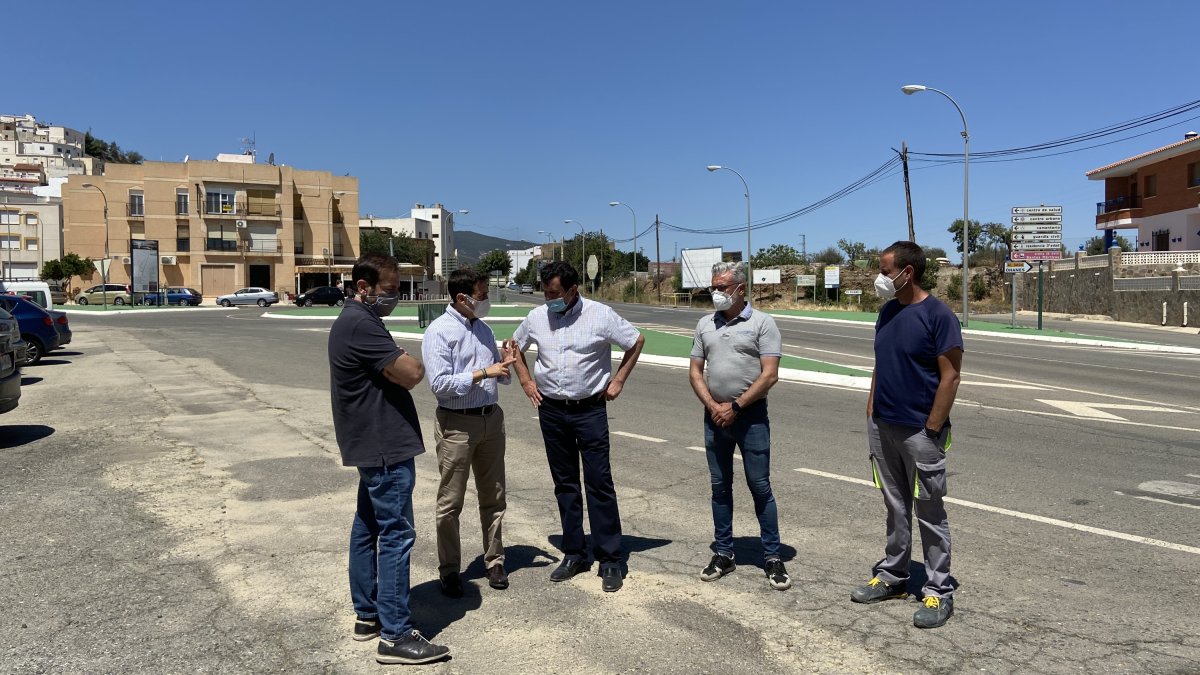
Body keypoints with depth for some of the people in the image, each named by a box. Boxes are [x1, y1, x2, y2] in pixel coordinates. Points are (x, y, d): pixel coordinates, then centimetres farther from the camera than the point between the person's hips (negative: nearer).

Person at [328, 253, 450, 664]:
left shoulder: (353, 321, 15)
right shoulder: (361, 325, -19)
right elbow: (409, 375, -21)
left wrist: (404, 364, -1)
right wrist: (417, 362, -2)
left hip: (373, 444, 11)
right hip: (385, 446, -11)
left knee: (368, 527, 16)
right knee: (396, 534, -7)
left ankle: (367, 615, 27)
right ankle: (395, 636, -1)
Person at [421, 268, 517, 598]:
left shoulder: (484, 329, 10)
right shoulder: (439, 331, -11)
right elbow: (439, 384, -19)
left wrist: (505, 363, -2)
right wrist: (483, 373, -20)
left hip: (491, 419, 7)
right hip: (457, 424, -6)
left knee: (493, 496, 14)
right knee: (451, 502, 5)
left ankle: (494, 561, 28)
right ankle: (449, 570, 19)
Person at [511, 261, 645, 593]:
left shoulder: (600, 315, -10)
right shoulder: (536, 317, 1)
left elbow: (636, 341, 1)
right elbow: (516, 346, 19)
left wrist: (618, 380, -2)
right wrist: (526, 381, 9)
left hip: (590, 409, -4)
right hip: (551, 410, 4)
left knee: (599, 483, -3)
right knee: (565, 484, 12)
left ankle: (610, 560, 6)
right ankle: (573, 553, 23)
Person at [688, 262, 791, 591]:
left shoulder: (762, 323, -5)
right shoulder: (705, 324, 8)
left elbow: (769, 375, -11)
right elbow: (695, 372, 9)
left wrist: (735, 407, -13)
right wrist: (713, 407, -6)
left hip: (750, 416, -4)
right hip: (714, 416, 4)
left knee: (760, 487, 2)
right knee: (720, 487, 11)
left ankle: (772, 557, 13)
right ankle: (723, 554, 22)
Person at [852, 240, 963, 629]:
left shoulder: (938, 316, -13)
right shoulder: (887, 312, 8)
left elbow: (950, 377, -14)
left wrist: (931, 429, -15)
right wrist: (871, 411, 9)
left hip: (919, 431, -7)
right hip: (882, 426, 7)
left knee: (929, 513, 4)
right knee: (895, 507, 17)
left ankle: (939, 592, 15)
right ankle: (893, 576, 29)